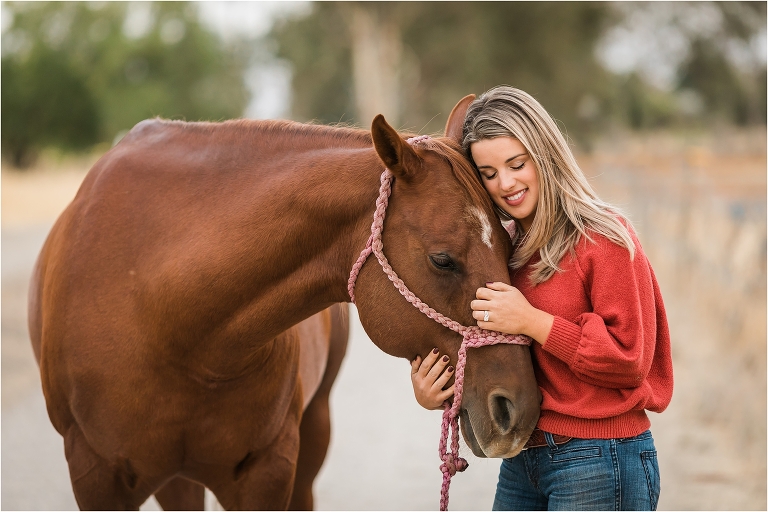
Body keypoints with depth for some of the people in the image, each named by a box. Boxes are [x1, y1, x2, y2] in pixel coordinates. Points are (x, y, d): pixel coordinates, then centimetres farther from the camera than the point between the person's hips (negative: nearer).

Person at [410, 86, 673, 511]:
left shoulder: (605, 238, -11)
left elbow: (631, 359, -17)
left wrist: (533, 322, -20)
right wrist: (434, 392, -6)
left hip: (599, 463, -7)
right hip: (520, 460, 7)